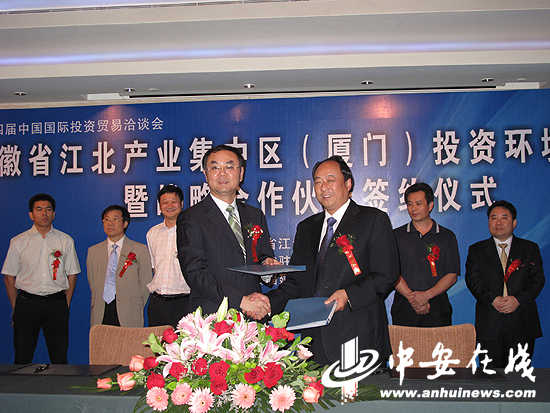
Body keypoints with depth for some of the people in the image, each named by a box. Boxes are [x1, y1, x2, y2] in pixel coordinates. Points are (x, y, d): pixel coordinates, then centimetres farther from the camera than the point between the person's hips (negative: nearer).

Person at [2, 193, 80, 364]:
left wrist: (66, 304, 1)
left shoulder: (66, 241, 6)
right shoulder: (18, 242, 5)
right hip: (27, 303, 0)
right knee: (22, 358, 2)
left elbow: (72, 274, 9)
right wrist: (16, 308, 1)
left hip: (57, 304, 0)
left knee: (60, 358, 3)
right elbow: (9, 277, 7)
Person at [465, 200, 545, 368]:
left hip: (522, 325, 0)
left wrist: (518, 299, -15)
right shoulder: (476, 250, 12)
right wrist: (492, 300, -16)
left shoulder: (530, 248, 13)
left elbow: (537, 279, 1)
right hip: (489, 325, 0)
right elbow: (473, 279, 0)